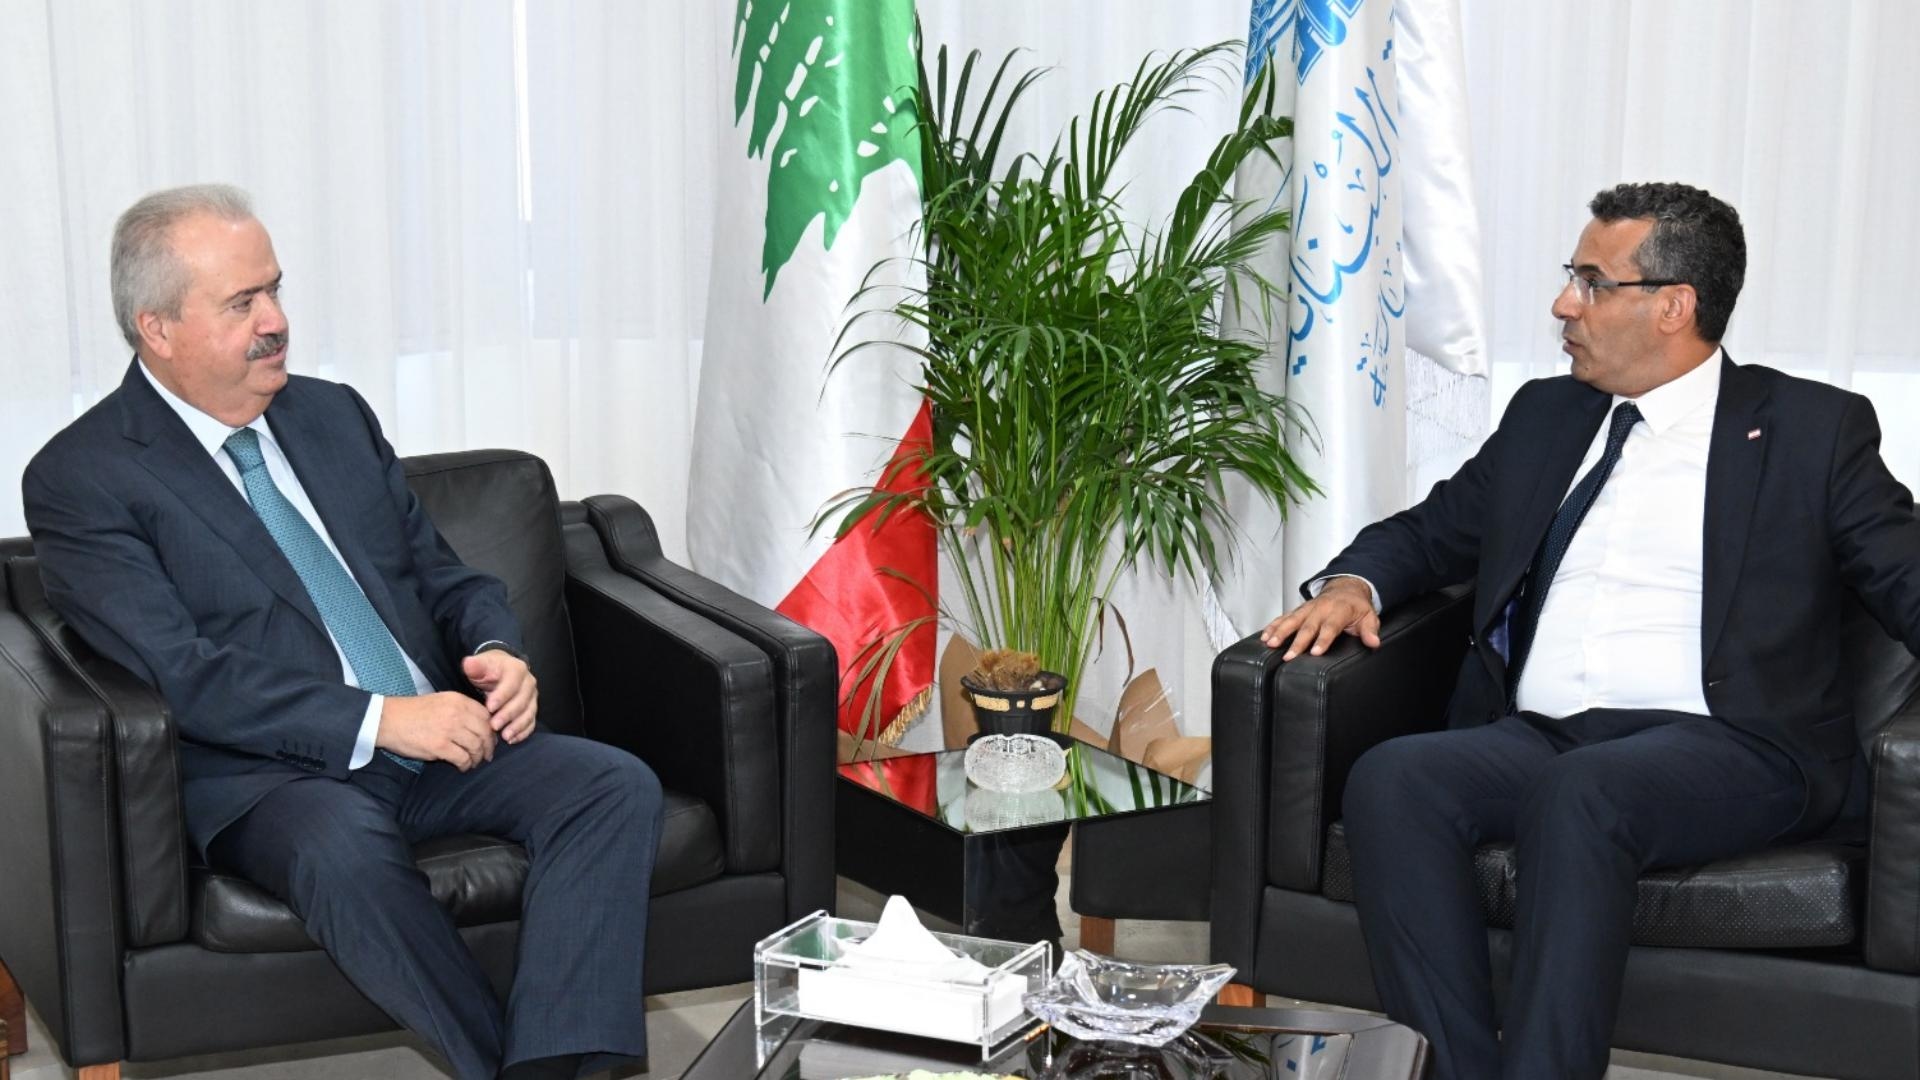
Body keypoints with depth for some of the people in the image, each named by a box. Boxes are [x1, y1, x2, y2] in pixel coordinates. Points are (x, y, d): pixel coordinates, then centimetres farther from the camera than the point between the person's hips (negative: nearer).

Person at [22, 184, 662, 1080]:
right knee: (345, 848, -39)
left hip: (433, 737, 6)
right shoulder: (78, 480, -3)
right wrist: (379, 719, -21)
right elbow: (183, 674, -14)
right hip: (266, 773, -6)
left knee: (617, 787, -20)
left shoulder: (334, 415, 17)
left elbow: (442, 572, 21)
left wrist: (496, 653, -3)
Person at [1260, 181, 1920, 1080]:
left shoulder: (1813, 428, 11)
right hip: (1534, 738, 4)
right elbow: (1432, 530, 28)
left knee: (1582, 792, -37)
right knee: (1389, 779, -26)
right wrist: (1353, 583, 6)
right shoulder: (1546, 415, 23)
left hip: (1721, 746, -4)